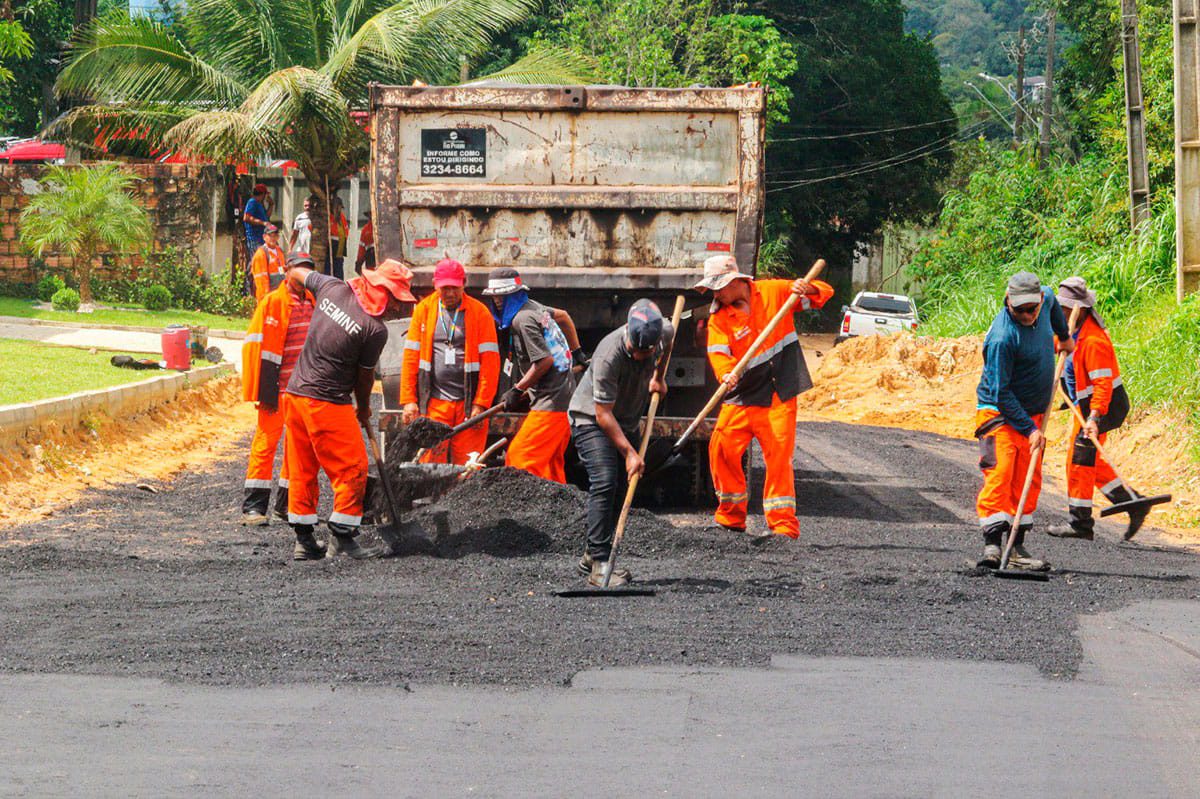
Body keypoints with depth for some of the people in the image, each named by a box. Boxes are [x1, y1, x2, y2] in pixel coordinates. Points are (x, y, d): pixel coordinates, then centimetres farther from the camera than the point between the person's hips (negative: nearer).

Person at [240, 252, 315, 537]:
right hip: (279, 388, -7)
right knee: (267, 441, -7)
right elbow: (261, 347, -12)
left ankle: (287, 503, 18)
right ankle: (253, 506, -6)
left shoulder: (310, 303, 13)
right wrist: (266, 390, -16)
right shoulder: (273, 302, -8)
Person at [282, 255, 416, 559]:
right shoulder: (376, 329, -13)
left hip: (294, 394, 7)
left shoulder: (333, 288, 2)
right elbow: (365, 375, 0)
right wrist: (364, 410, 18)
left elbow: (297, 273, 20)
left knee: (302, 469, 14)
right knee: (351, 470, 4)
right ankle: (341, 537, 3)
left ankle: (303, 536, 19)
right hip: (328, 403, -7)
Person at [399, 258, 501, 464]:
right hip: (433, 402, 1)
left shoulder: (479, 312, 2)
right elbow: (411, 357, 7)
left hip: (468, 403, -1)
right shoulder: (424, 309, 8)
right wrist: (408, 400, 1)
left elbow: (490, 361, -2)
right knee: (431, 464, -1)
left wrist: (481, 404, -8)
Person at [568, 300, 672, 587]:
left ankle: (592, 557, 14)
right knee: (604, 482, -21)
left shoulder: (664, 332, -15)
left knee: (620, 487, 4)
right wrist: (629, 452, -25)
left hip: (627, 421, 7)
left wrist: (658, 376, 5)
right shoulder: (609, 355, -33)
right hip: (591, 419, -7)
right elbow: (603, 413, -26)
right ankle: (600, 564, -23)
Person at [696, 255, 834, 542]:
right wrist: (726, 374, -35)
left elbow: (825, 293, 4)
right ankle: (732, 517, 14)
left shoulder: (774, 292, 0)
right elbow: (719, 352, -14)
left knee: (778, 456, -10)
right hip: (741, 397, 3)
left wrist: (808, 288, -20)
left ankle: (783, 523, -5)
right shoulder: (718, 319, 2)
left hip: (777, 395, -3)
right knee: (721, 449, -4)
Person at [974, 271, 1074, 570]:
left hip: (1032, 413, 8)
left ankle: (1017, 548, 9)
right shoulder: (1002, 337, -27)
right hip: (999, 412, -8)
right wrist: (1029, 429, -21)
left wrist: (1064, 336, 37)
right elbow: (1000, 392, -23)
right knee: (999, 473, -20)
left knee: (1029, 480, 6)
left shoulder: (1046, 299, -5)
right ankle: (992, 544, -25)